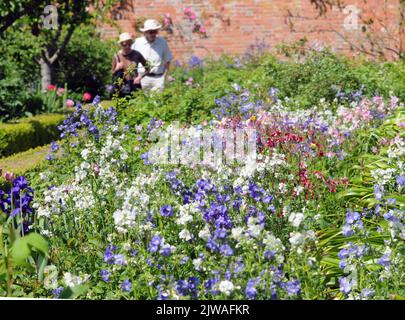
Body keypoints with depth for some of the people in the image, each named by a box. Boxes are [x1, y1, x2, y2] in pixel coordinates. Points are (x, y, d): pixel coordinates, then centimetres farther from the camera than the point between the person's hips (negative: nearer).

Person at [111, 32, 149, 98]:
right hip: (121, 86, 0)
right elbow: (112, 73, 7)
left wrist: (140, 76, -7)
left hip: (134, 85, 0)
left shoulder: (136, 55, -2)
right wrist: (117, 69, -12)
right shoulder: (117, 56, -1)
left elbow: (147, 69, 7)